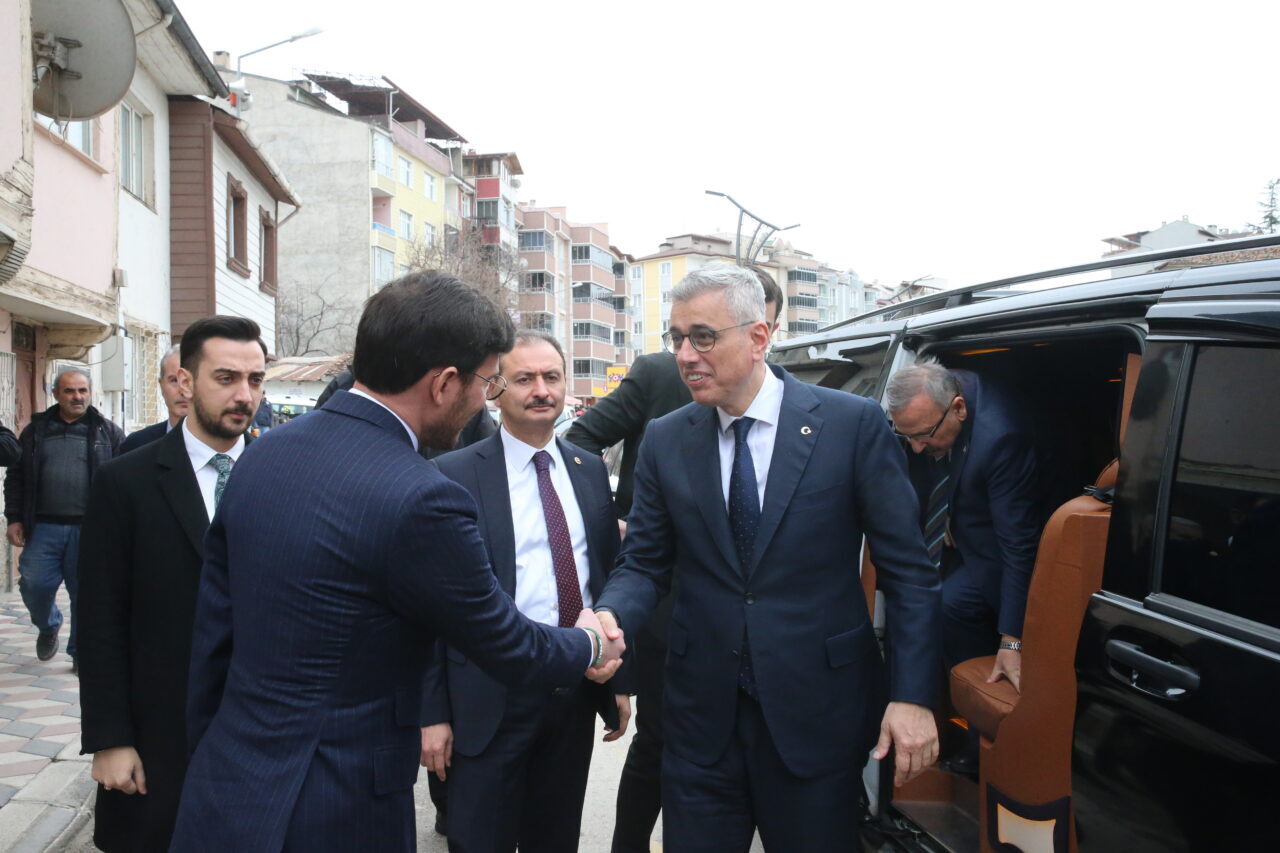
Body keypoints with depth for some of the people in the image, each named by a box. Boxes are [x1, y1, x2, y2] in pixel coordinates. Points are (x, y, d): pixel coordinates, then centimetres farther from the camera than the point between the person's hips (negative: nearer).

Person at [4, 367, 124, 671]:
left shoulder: (108, 432, 5)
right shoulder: (36, 431, 10)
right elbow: (16, 478, 12)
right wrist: (14, 518, 4)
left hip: (90, 530, -1)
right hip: (43, 528, 2)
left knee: (85, 592, 2)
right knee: (34, 586, -1)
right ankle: (48, 627, 31)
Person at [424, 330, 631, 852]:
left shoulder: (590, 470, 7)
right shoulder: (455, 475, -8)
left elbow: (609, 575, 12)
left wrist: (619, 680, 11)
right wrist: (432, 712, -9)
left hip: (579, 688, 5)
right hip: (490, 694, -4)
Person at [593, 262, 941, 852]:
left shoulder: (854, 424, -7)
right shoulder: (665, 441, 2)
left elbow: (908, 571, -5)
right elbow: (645, 563, 6)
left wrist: (912, 695, -10)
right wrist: (610, 613, -15)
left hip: (816, 710, -2)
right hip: (703, 712, 3)